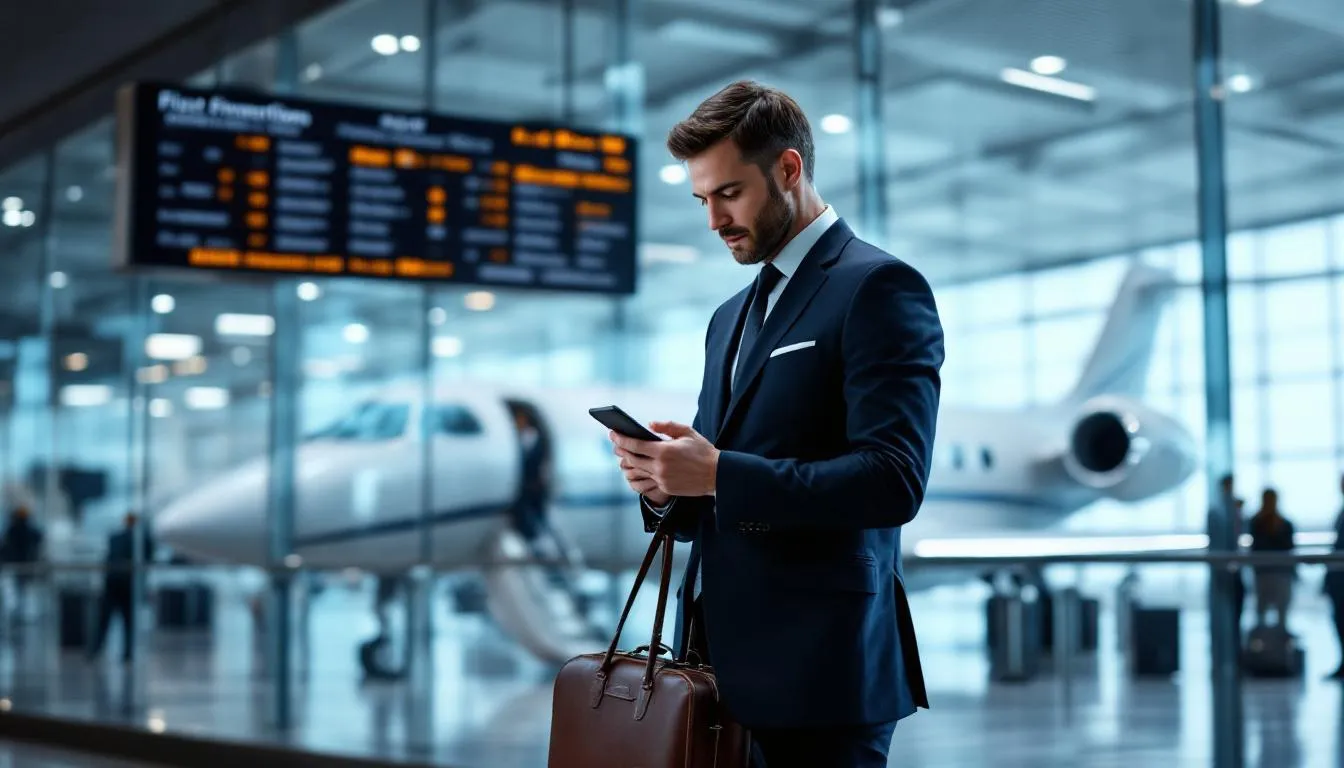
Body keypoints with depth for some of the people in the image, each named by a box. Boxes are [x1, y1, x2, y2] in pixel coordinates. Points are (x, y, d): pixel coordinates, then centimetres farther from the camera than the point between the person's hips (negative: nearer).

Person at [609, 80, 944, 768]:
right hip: (725, 661, 7)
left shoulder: (879, 288, -7)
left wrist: (718, 473, -20)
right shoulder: (732, 318, 19)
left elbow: (892, 480, -18)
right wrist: (665, 486, -1)